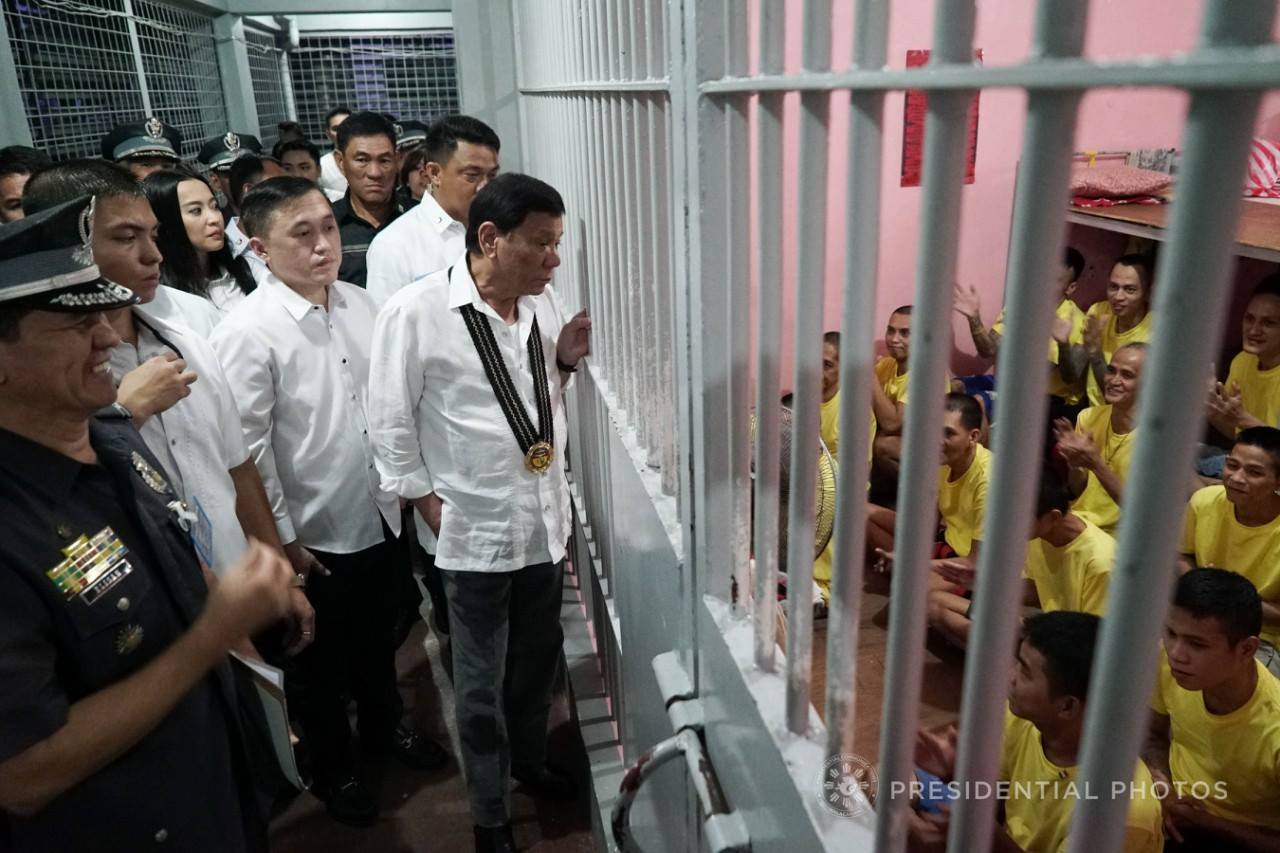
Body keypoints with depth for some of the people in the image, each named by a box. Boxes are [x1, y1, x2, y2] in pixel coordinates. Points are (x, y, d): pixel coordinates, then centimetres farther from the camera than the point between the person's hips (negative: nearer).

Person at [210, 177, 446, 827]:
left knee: (377, 638, 25)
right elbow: (248, 450, -17)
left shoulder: (359, 305, -2)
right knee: (320, 662, 17)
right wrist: (282, 540, -13)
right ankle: (331, 768, 41)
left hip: (376, 515, 5)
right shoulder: (247, 332, -19)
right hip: (313, 533, -5)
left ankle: (384, 728, 51)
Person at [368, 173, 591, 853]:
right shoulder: (415, 312, -16)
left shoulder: (543, 301, 0)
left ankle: (529, 760, 50)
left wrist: (565, 360, -7)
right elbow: (389, 420, -9)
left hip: (545, 518, 5)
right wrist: (428, 505, -8)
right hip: (475, 531, -5)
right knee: (482, 684, 12)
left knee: (538, 657, 23)